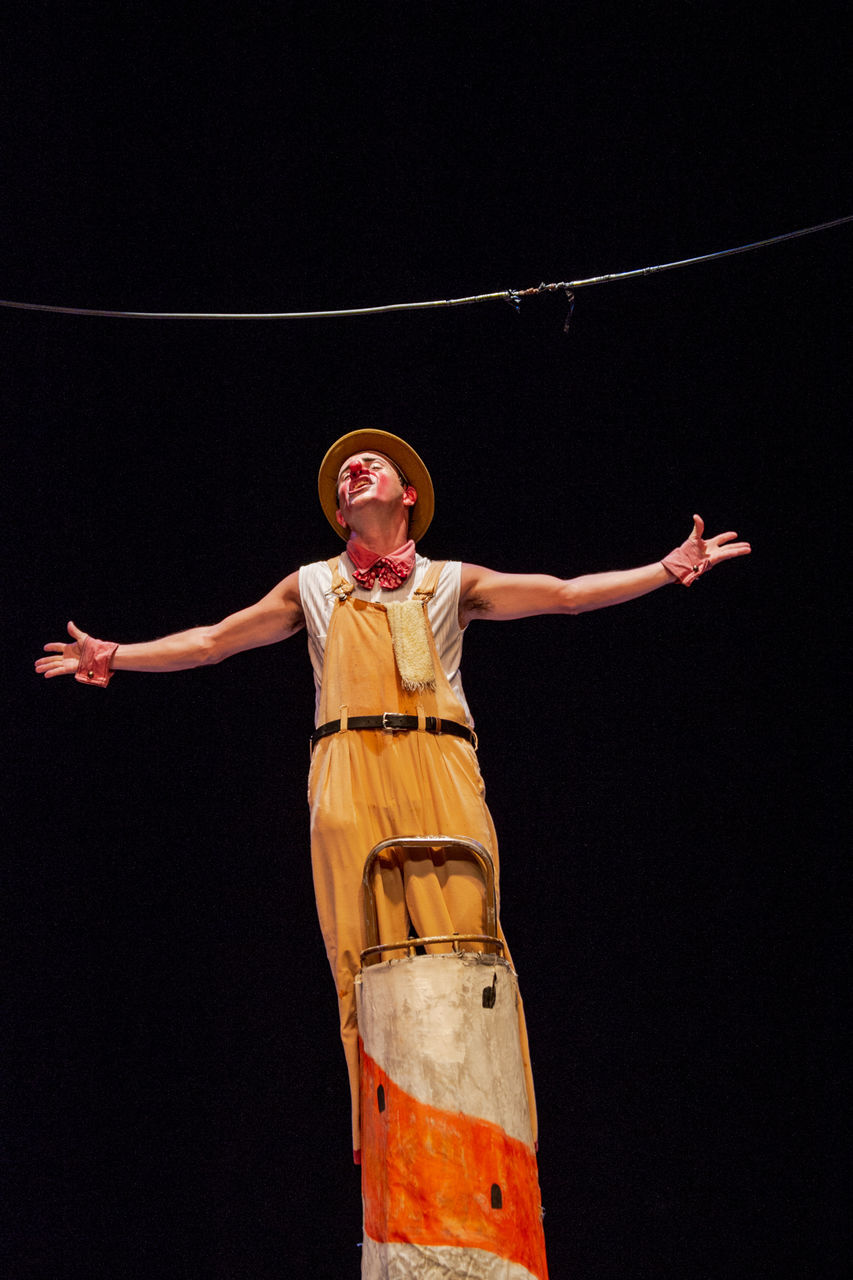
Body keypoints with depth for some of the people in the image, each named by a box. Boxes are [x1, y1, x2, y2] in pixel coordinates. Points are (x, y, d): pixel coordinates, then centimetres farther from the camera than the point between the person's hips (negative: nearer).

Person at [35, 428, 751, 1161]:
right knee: (365, 959, -9)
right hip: (348, 776, 1)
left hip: (440, 770, -1)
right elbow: (212, 642, 26)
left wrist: (668, 570, 8)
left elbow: (568, 594, 16)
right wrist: (115, 656, 18)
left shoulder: (451, 582, 22)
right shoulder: (313, 586, 25)